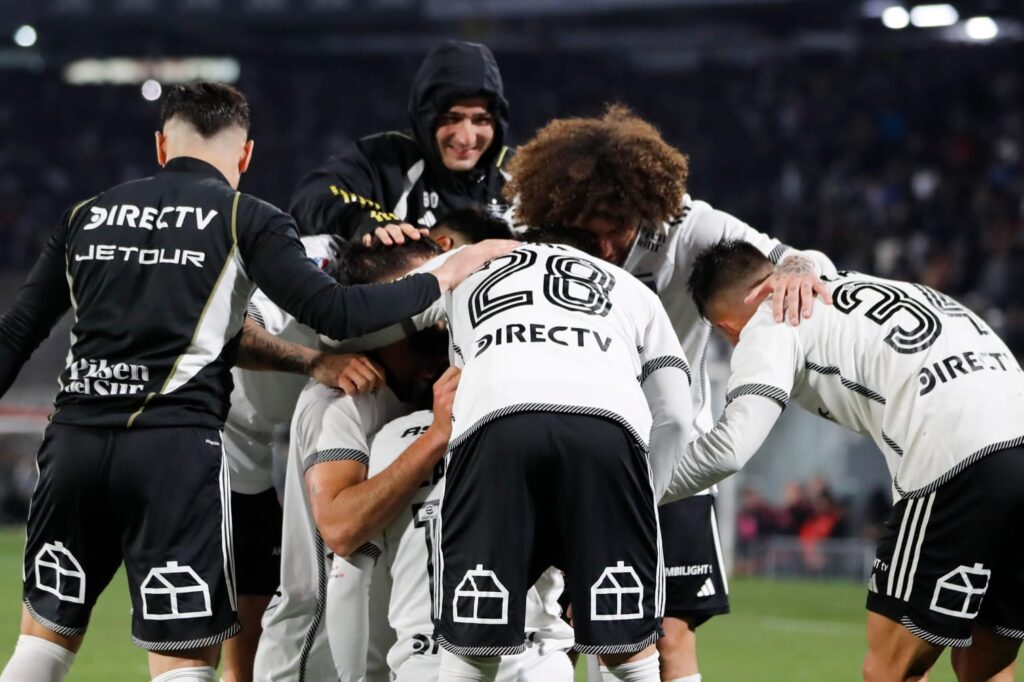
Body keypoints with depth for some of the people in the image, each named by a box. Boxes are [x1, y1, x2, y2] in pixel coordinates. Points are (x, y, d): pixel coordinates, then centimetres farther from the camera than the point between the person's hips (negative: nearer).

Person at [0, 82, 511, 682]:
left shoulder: (88, 216, 16)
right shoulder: (247, 220, 3)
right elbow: (331, 311, -7)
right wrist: (445, 278, 3)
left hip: (75, 436, 4)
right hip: (175, 447, -4)